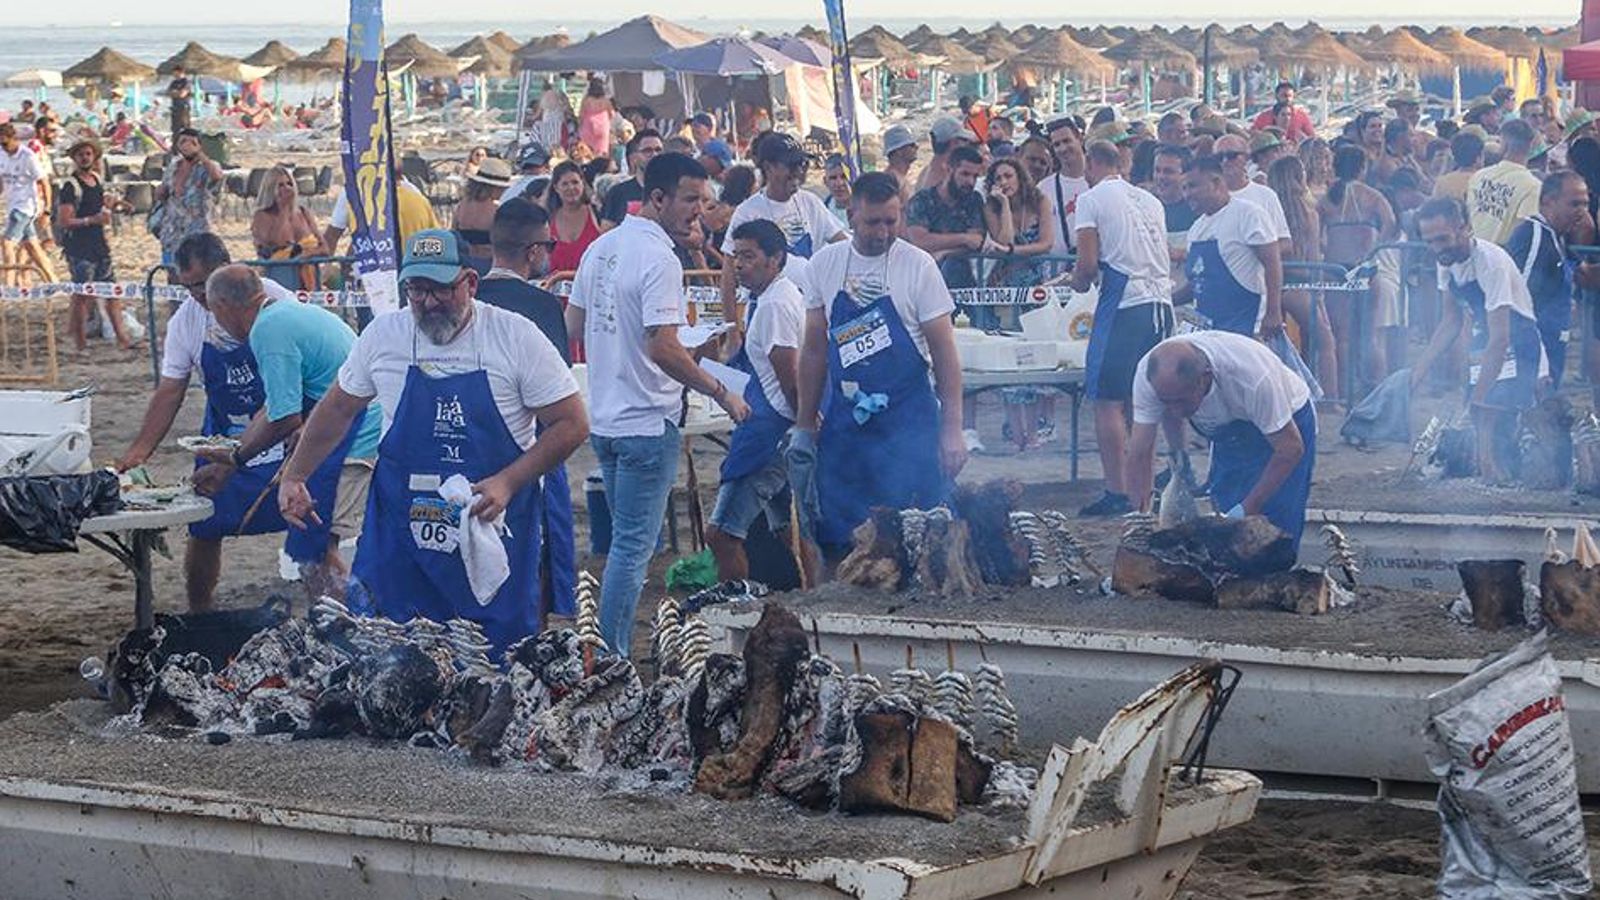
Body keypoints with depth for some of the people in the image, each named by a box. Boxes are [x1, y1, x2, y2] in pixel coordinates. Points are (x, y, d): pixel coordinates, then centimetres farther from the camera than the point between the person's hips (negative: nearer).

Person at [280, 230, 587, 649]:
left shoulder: (515, 337, -7)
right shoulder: (384, 335, 2)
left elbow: (572, 424, -6)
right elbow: (338, 410, 17)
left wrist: (507, 482, -15)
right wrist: (293, 477, 13)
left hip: (494, 527, -2)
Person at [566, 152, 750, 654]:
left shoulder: (602, 247, 9)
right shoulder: (659, 259, -18)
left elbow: (574, 325, 16)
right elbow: (663, 349, -25)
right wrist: (722, 395, -17)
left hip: (605, 418, 9)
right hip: (647, 422, -9)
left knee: (626, 541, 19)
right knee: (633, 547, -3)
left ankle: (613, 651, 24)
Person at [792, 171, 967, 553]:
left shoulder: (917, 266, -6)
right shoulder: (825, 264, 3)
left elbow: (943, 350, -6)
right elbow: (814, 349, 11)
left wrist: (951, 429, -11)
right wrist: (804, 426, 9)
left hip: (908, 422, -3)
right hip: (842, 421, 3)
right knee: (838, 536, 4)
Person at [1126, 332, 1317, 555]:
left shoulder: (1251, 377, -42)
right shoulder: (1148, 374, -30)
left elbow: (1291, 448, -29)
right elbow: (1140, 452, -22)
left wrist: (1246, 510, -30)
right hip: (1230, 433, 4)